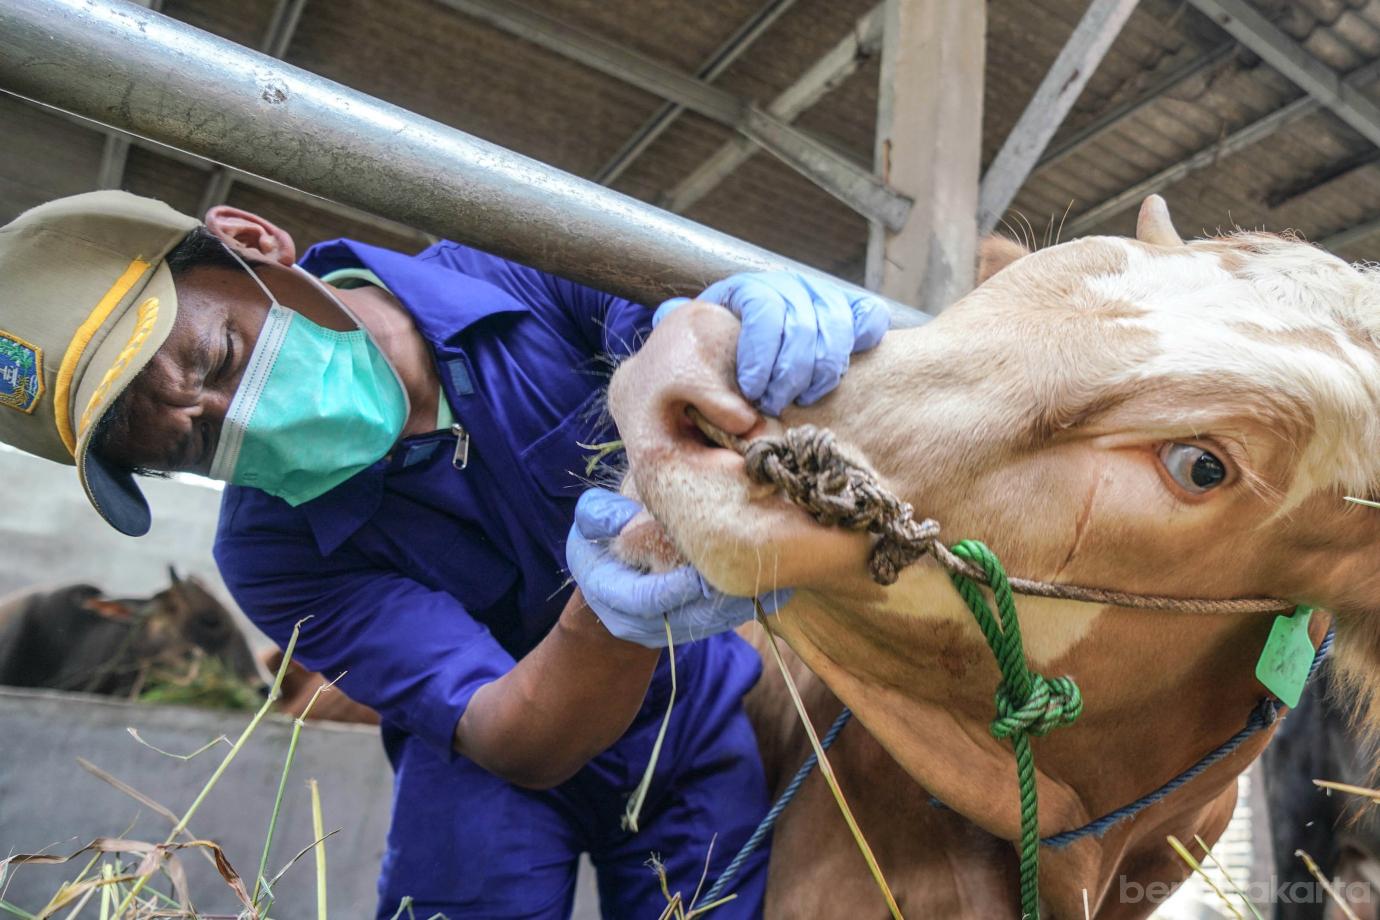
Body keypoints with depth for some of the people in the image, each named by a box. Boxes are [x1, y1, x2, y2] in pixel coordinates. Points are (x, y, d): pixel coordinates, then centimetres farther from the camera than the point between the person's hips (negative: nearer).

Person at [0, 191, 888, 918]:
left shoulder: (521, 273, -18)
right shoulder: (274, 553, -20)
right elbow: (518, 746, -27)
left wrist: (774, 304, -40)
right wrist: (612, 621, -49)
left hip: (705, 720, 1)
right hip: (507, 768, 0)